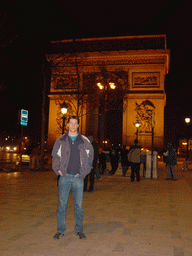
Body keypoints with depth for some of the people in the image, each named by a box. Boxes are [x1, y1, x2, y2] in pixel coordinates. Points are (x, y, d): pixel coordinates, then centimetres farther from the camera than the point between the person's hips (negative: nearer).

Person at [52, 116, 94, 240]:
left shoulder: (84, 141, 5)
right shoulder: (61, 140, 7)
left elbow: (90, 157, 9)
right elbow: (55, 156, 11)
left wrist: (83, 172, 0)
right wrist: (58, 169, -3)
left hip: (78, 177, 0)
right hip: (64, 177, 0)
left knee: (79, 205, 5)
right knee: (62, 204, 4)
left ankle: (79, 230, 19)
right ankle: (61, 230, 17)